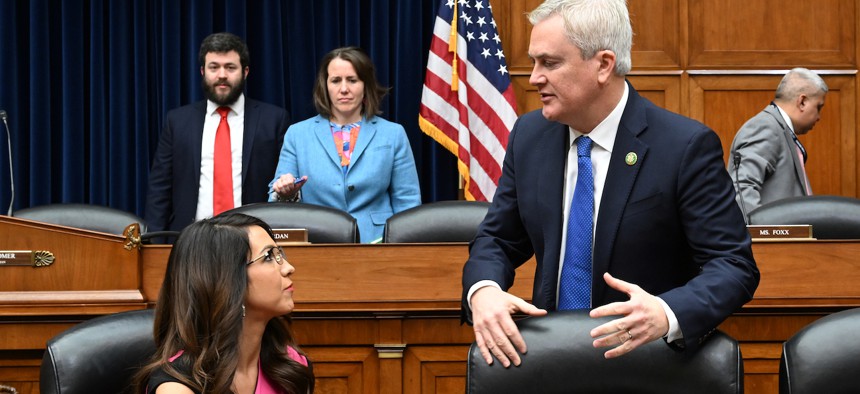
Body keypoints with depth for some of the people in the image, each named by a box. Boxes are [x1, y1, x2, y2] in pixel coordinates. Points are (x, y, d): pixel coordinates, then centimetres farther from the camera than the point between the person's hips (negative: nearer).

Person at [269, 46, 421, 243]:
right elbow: (276, 202, 12)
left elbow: (407, 203, 9)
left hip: (376, 244, 0)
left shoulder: (393, 134, 10)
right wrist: (285, 195, -10)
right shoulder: (297, 134, 11)